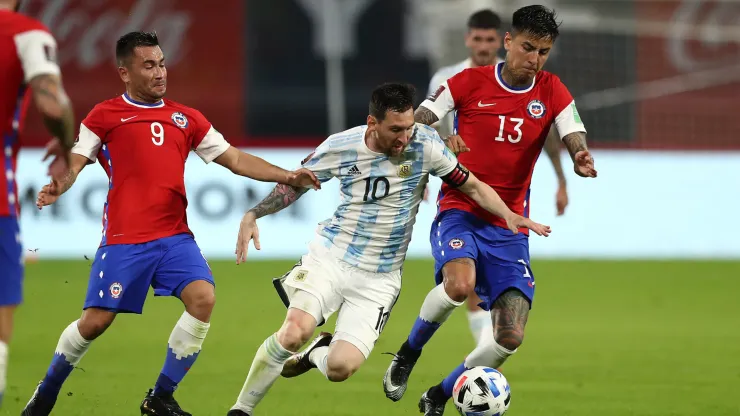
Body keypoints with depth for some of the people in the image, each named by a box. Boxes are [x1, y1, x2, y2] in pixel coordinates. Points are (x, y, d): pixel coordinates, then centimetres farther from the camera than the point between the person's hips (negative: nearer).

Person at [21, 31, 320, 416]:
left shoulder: (186, 119, 15)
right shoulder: (105, 116, 4)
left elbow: (235, 159, 16)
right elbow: (74, 163, 1)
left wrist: (286, 177, 5)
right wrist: (56, 187, -22)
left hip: (175, 236, 4)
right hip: (124, 239, -4)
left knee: (203, 298, -18)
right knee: (96, 320, -6)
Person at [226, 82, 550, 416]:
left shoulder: (425, 144, -10)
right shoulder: (340, 147, -8)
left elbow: (473, 187, 0)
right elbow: (295, 184, 8)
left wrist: (508, 215, -16)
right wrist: (253, 215, -5)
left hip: (378, 277, 0)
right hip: (330, 259, 0)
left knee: (340, 368, -16)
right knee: (296, 330, -27)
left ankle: (317, 353, 24)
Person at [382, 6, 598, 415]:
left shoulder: (552, 93, 3)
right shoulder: (470, 82, -3)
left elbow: (576, 144, -8)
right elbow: (413, 126, -3)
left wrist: (583, 162, -32)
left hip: (509, 227, 3)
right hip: (459, 210, -3)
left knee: (510, 336, -8)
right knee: (460, 282, -35)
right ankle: (407, 355, -7)